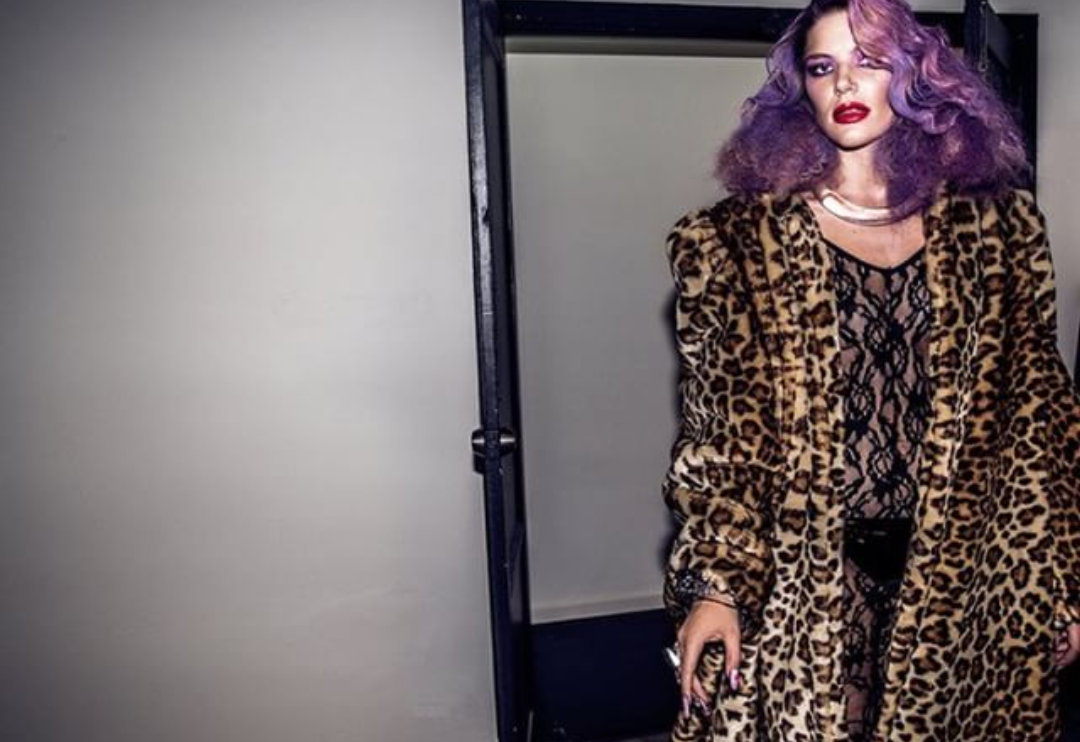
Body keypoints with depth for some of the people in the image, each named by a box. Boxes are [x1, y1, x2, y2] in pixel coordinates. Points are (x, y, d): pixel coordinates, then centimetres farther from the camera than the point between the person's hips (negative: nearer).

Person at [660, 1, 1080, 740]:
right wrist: (713, 586, -9)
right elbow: (717, 431, -4)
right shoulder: (741, 238, -3)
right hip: (797, 582, -1)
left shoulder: (996, 228, 4)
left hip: (962, 581, 2)